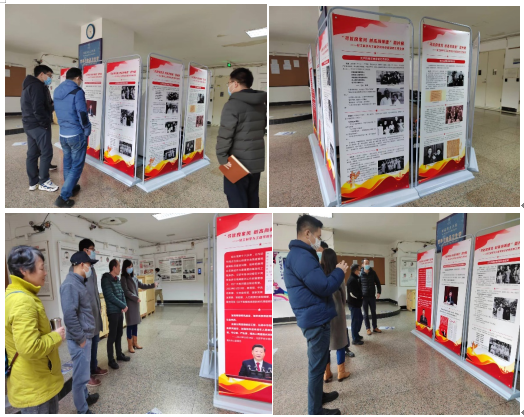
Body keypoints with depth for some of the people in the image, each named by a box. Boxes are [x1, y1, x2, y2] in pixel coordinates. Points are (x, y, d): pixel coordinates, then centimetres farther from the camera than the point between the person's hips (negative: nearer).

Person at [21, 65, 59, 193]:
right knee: (46, 152, -4)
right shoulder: (37, 86, -14)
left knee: (32, 153, 11)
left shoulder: (29, 85, 20)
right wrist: (45, 123, -13)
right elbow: (38, 108, -22)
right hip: (38, 125, -10)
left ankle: (33, 182, 16)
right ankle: (43, 182, 2)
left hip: (29, 125, 10)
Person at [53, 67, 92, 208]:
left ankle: (70, 188, 34)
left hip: (62, 135, 7)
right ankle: (63, 198, -4)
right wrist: (87, 131, -2)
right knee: (76, 166, 0)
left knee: (67, 163, 20)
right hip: (76, 135, -7)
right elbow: (82, 114, -16)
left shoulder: (57, 92, 10)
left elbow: (58, 113, 16)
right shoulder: (77, 92, -13)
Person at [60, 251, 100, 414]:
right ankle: (82, 410, 15)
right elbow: (69, 316, -28)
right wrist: (80, 339, -20)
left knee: (82, 373, 24)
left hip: (86, 336, 10)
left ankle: (85, 397, 40)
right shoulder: (70, 284, -22)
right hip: (79, 340, -10)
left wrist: (85, 336, 17)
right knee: (81, 376, 3)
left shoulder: (78, 282, 10)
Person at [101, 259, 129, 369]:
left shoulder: (117, 279, 11)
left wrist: (124, 305, -5)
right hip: (113, 311, -8)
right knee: (112, 336, -1)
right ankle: (110, 360, 9)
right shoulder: (106, 279, -15)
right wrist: (123, 305, -15)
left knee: (119, 334, 16)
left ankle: (119, 354, 28)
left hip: (120, 311, 8)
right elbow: (110, 296, -21)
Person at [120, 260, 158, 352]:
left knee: (135, 323, 13)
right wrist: (136, 298, -21)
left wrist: (153, 285, 11)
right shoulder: (123, 278, -9)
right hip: (129, 303, -7)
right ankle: (130, 345, 6)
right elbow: (126, 291, -16)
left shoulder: (133, 277, 13)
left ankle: (135, 342, 24)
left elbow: (142, 285, 19)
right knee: (130, 324, -2)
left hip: (135, 303, 7)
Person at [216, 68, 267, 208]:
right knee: (252, 200, 18)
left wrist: (222, 157, -10)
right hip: (257, 161, 8)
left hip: (237, 163, -8)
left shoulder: (232, 105, -15)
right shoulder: (261, 104, 10)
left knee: (237, 201, 2)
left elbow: (225, 135, -18)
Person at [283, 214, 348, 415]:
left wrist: (333, 272, 5)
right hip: (315, 319, -11)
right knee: (317, 366, 3)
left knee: (318, 363, 25)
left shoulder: (300, 255, 14)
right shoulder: (301, 257, -23)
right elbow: (324, 287, -24)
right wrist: (339, 271, -9)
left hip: (314, 318, 11)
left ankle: (318, 395, 41)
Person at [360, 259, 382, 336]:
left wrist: (379, 292, -3)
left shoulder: (373, 273, -1)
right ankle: (368, 328, 18)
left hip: (372, 296, 2)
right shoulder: (360, 274, -8)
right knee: (366, 313, 7)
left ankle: (375, 327, 25)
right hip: (364, 297, -2)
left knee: (374, 312, 12)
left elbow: (377, 283, 6)